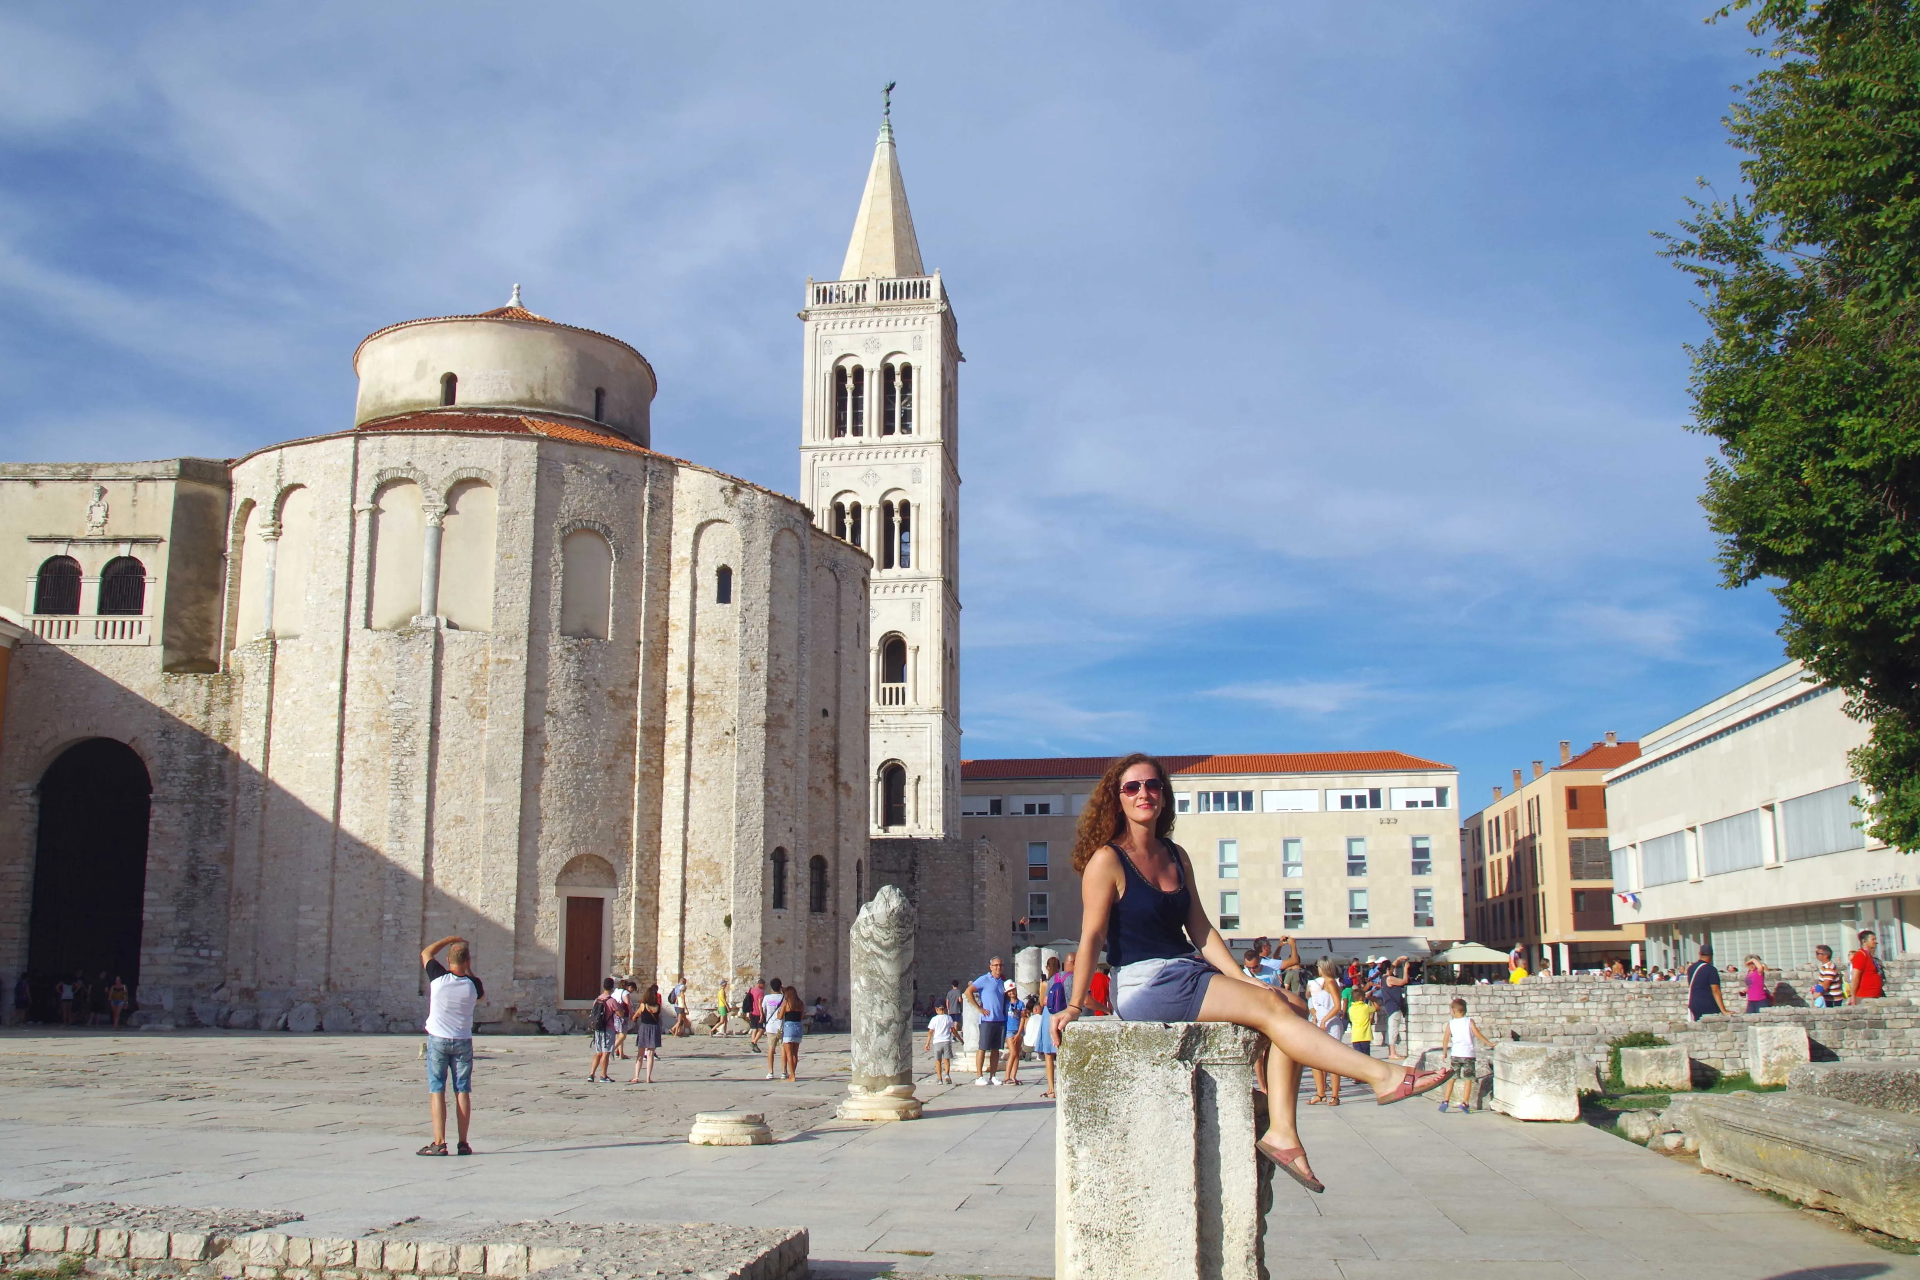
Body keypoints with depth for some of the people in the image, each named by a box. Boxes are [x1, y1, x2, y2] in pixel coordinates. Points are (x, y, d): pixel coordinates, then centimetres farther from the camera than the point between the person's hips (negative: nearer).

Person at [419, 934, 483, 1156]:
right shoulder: (472, 984, -8)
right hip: (463, 1042, 1)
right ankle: (463, 1143, 7)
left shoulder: (439, 977, -12)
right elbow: (482, 996, 17)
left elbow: (426, 953, 8)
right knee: (462, 1091, 7)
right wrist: (469, 971, 14)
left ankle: (439, 1143, -5)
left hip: (437, 1040, -1)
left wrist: (450, 939, 15)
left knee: (437, 1091, 1)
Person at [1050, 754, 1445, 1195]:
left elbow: (1200, 929, 12)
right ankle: (1382, 1075, -16)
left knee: (1280, 1007, -12)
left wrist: (1243, 980, 4)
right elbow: (1091, 936, -11)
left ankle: (1281, 1133, -19)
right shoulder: (1107, 860, -8)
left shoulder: (1176, 857, 14)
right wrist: (1074, 1005, -13)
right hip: (1143, 985, -8)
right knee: (1271, 1006, -17)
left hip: (1187, 973, 8)